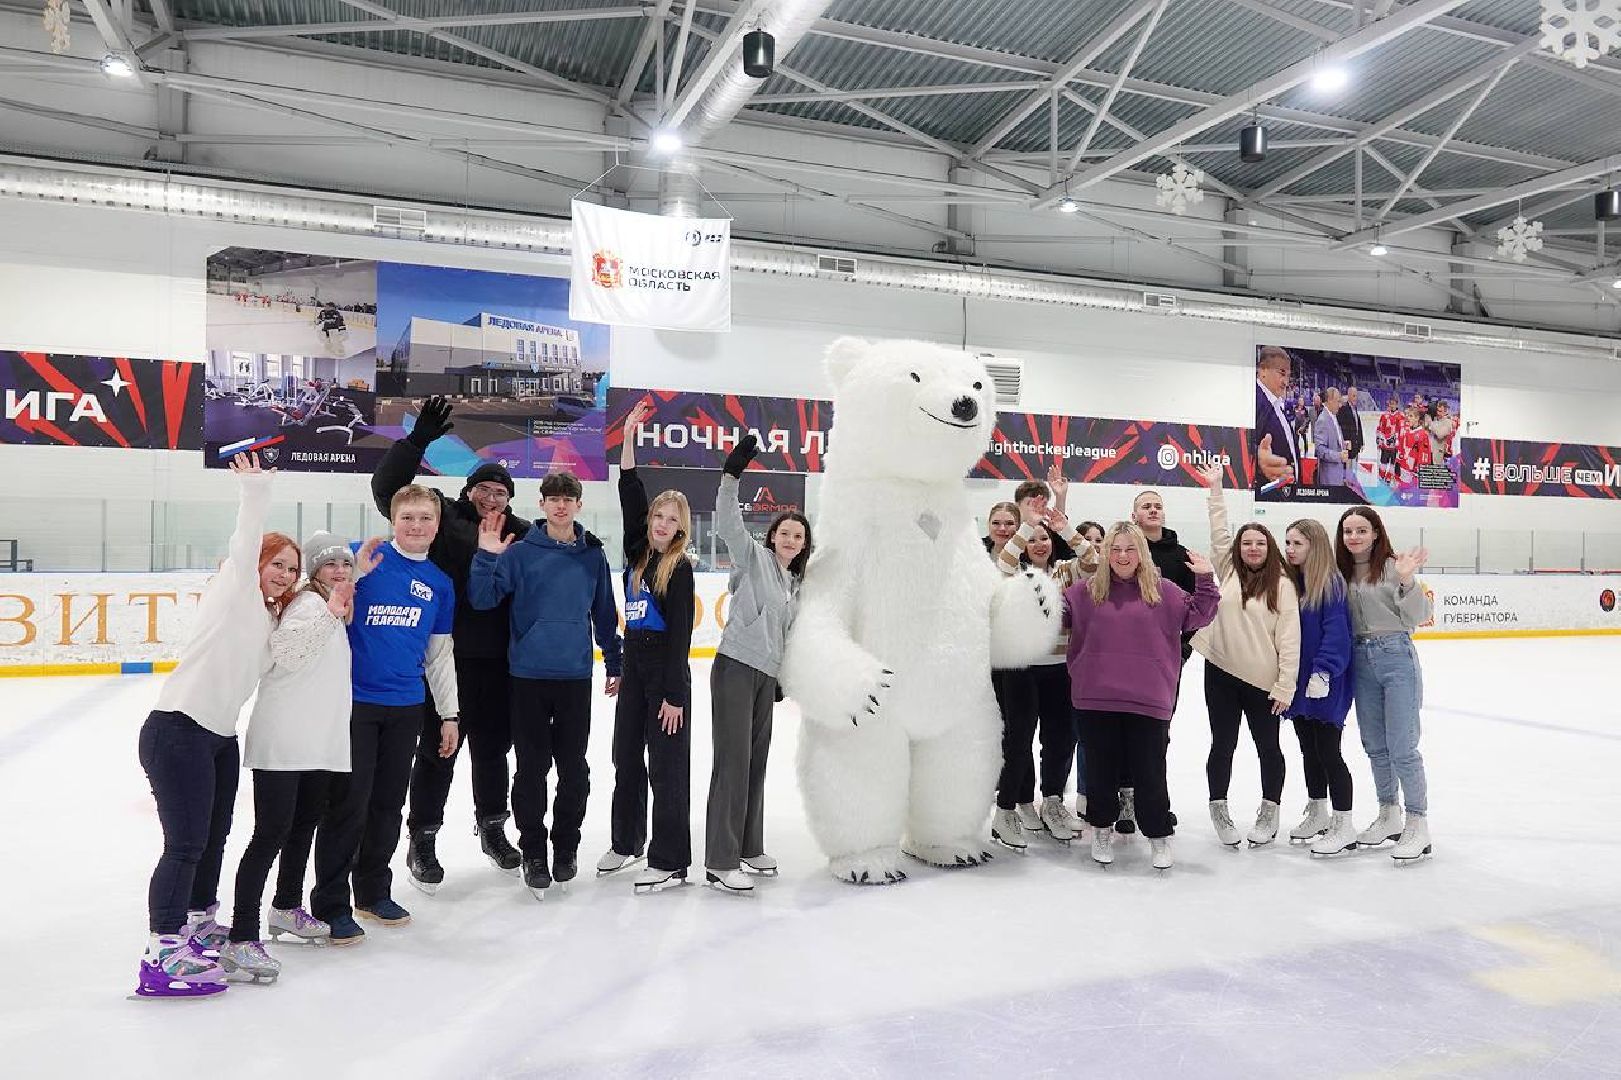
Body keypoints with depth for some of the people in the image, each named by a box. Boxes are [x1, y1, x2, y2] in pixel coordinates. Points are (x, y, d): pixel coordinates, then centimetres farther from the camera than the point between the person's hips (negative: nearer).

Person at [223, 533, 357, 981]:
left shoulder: (331, 608, 17)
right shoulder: (308, 602, -12)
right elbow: (287, 652, -30)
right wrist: (331, 612, -33)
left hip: (318, 741, 10)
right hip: (282, 739, -10)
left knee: (305, 824, 21)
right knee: (271, 833, -10)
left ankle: (287, 909, 38)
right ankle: (241, 939, -7)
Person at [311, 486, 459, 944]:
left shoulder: (440, 583, 8)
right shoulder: (363, 556, -5)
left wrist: (449, 714, 14)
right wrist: (354, 572, -25)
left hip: (406, 707, 5)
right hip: (355, 701, -4)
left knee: (389, 804, 14)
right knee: (349, 804, -3)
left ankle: (373, 892, 30)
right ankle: (330, 904, 12)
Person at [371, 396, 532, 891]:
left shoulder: (522, 534, 6)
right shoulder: (443, 517, -3)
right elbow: (387, 487, -12)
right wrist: (418, 440, -21)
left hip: (497, 663, 4)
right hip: (447, 658, -3)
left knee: (493, 747, 17)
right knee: (437, 750, 6)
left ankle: (492, 826, 37)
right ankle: (422, 839, 22)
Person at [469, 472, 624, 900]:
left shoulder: (593, 556, 6)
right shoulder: (520, 552, -1)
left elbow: (605, 614, 13)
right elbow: (483, 599, -5)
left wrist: (614, 664, 16)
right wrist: (487, 557, -18)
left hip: (576, 676, 2)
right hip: (529, 675, -1)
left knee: (574, 768, 8)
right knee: (531, 768, 4)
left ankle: (566, 847, 24)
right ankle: (534, 853, 17)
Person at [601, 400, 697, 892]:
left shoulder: (679, 568, -10)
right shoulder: (637, 554, 7)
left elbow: (680, 634, -13)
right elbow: (629, 493, 7)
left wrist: (674, 695, -16)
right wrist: (629, 435, 5)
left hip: (666, 672, -7)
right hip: (633, 667, 7)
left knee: (666, 767, -2)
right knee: (626, 757, 16)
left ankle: (670, 861, 6)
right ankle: (626, 841, 31)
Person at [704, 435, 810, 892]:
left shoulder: (794, 583, 18)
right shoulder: (753, 556, -2)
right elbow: (727, 524, -19)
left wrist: (782, 678, 23)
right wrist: (732, 474, -29)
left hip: (766, 676, 8)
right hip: (736, 668, -8)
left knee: (756, 762, 12)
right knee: (733, 761, -8)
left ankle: (748, 849, 23)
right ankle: (720, 861, -4)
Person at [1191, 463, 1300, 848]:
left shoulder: (1281, 586, -4)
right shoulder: (1228, 572, 5)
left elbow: (1289, 640, -7)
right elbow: (1219, 531, 3)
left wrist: (1285, 686, -11)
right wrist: (1215, 488, 1)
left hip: (1263, 680, -2)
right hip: (1221, 672, 2)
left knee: (1268, 746, 11)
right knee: (1222, 745, 9)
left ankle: (1269, 811, 29)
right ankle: (1219, 811, 23)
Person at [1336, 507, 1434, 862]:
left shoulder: (1393, 566, -9)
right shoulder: (1341, 572, 7)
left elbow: (1418, 617, -13)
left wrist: (1407, 581, -25)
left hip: (1396, 657, -6)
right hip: (1361, 661, 6)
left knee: (1402, 747, -4)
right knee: (1375, 746, 14)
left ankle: (1417, 824, 8)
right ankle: (1389, 816, 27)